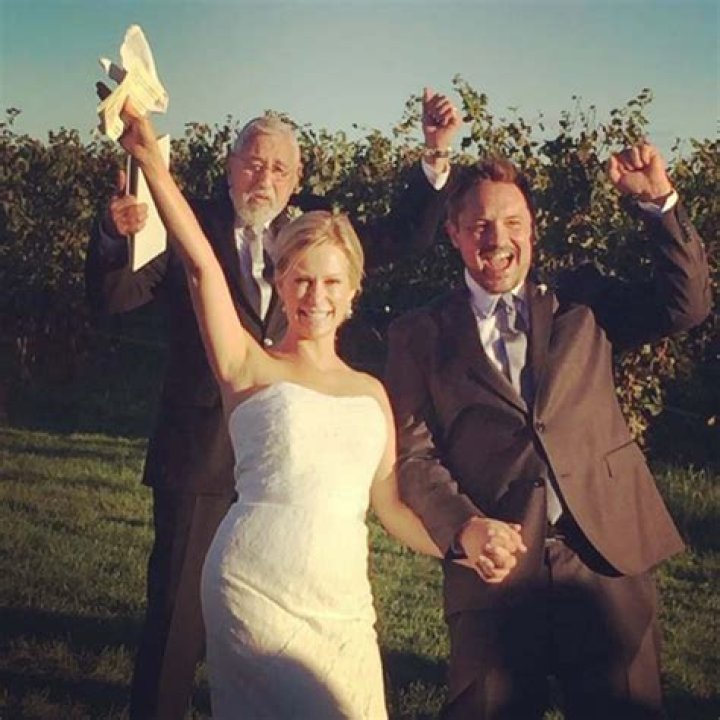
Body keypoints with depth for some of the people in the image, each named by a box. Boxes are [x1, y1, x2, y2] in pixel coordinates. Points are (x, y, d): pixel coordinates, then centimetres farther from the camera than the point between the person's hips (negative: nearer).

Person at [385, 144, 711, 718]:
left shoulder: (581, 303, 12)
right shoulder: (422, 335, 7)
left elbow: (687, 302, 3)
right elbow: (412, 454, 1)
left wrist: (659, 199, -6)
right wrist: (463, 528, -15)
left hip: (608, 560, 1)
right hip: (495, 566, -1)